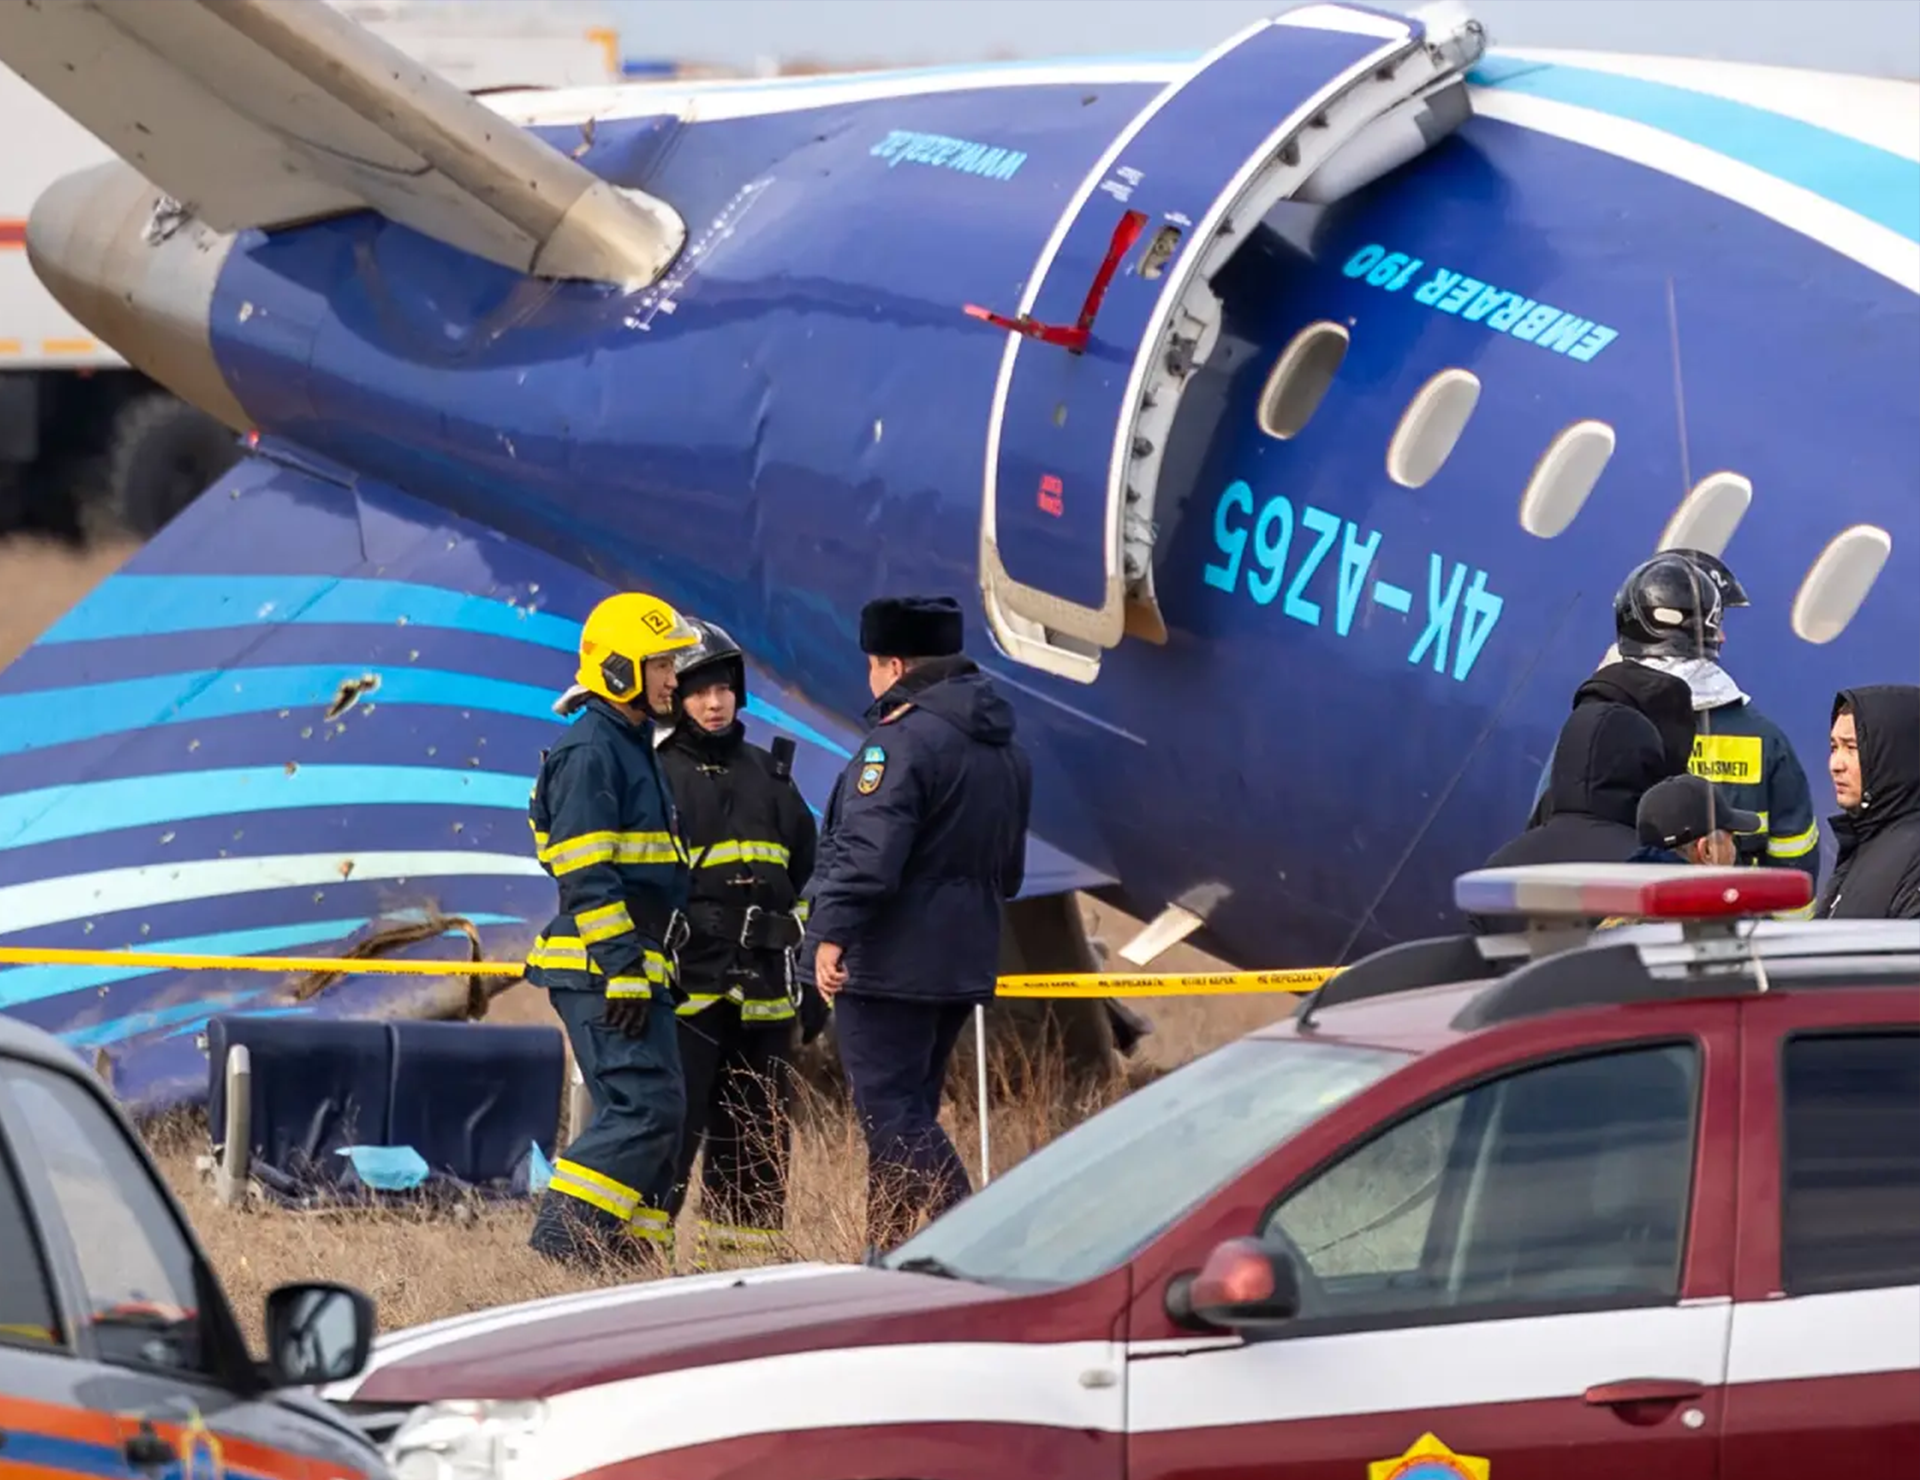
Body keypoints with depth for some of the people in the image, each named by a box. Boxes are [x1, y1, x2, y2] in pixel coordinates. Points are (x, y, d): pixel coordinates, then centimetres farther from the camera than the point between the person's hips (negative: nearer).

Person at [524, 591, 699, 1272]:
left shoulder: (632, 748, 21)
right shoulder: (588, 751, -12)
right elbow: (588, 879, -19)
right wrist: (623, 971, -22)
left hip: (634, 970, 10)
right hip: (603, 968, -10)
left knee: (638, 1113, 10)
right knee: (647, 1107, -16)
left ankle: (628, 1261, 12)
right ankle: (560, 1248, -16)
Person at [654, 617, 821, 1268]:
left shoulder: (769, 775, 17)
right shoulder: (657, 775, -1)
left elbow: (807, 878, 21)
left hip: (763, 987, 6)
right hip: (687, 986, -6)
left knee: (759, 1138, 9)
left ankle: (743, 1261, 16)